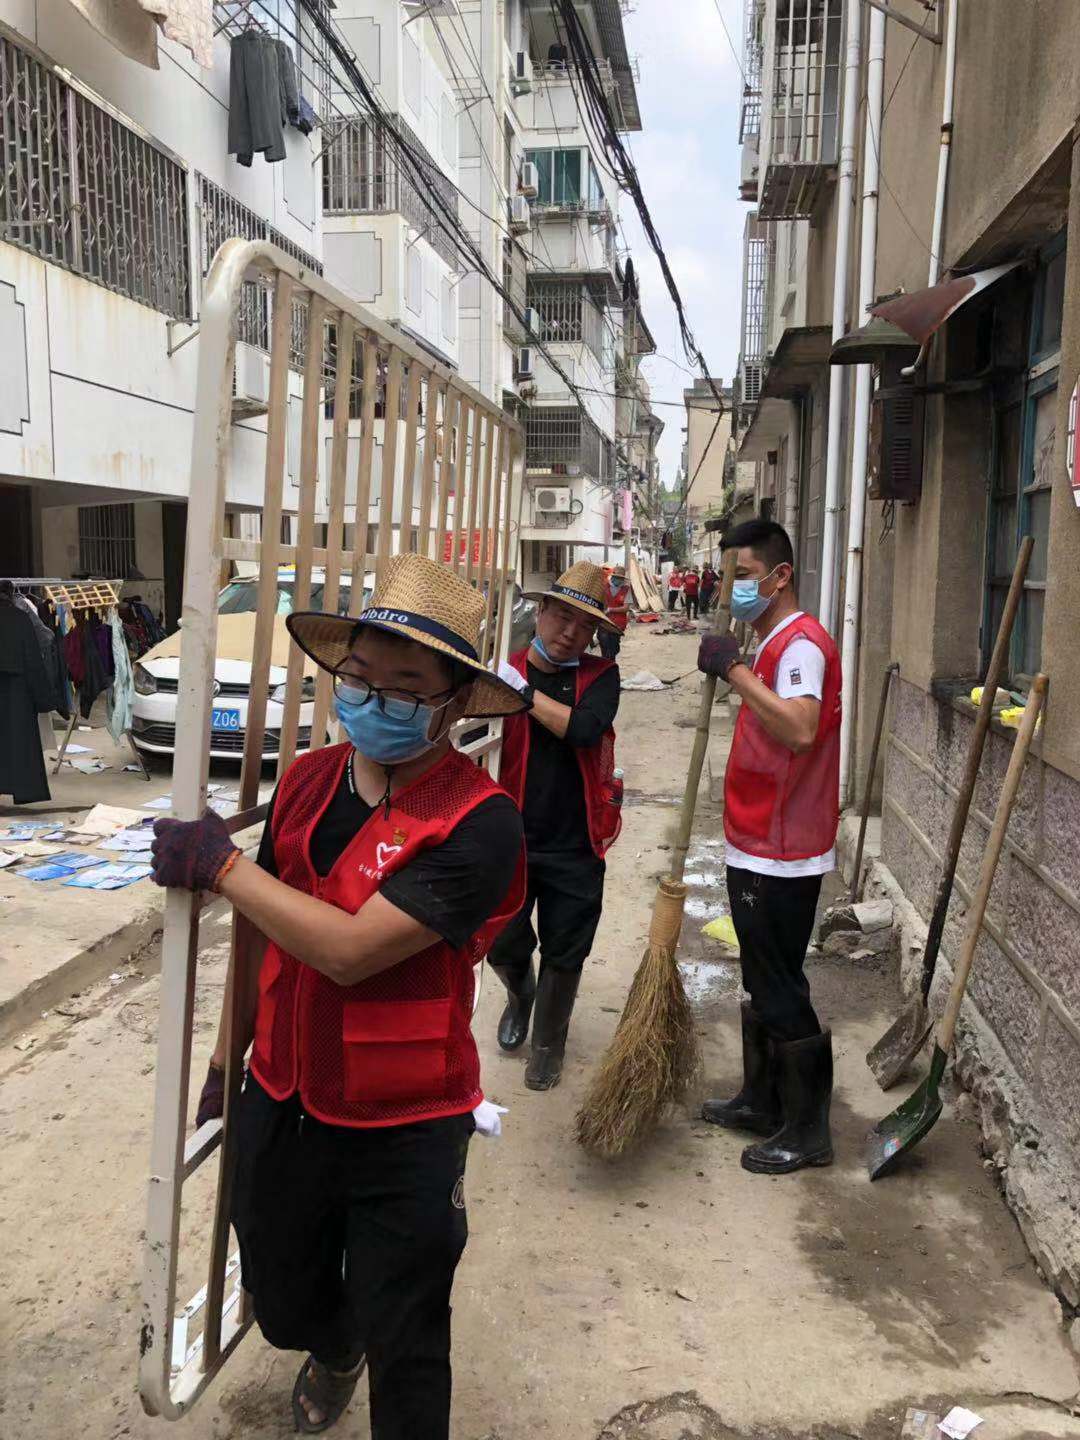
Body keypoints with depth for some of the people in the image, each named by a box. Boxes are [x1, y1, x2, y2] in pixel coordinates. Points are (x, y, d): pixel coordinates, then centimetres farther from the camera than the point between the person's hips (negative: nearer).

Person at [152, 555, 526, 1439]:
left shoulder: (478, 824, -25)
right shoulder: (306, 781, -5)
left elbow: (350, 949, -31)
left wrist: (219, 865, -21)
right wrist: (230, 1053, 17)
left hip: (406, 1134, -6)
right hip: (280, 1102, 6)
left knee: (405, 1360, 14)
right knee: (284, 1307, 29)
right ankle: (334, 1350, 63)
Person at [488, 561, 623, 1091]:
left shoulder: (600, 675, -3)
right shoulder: (504, 671, -1)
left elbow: (585, 729, -22)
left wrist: (524, 692, -19)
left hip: (575, 845, 0)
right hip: (512, 838, 1)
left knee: (564, 955, 10)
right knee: (503, 944, 10)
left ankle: (548, 1043, 35)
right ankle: (520, 996, 46)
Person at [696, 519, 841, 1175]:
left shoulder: (801, 642, -17)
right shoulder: (773, 643, 15)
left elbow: (800, 730, -35)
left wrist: (734, 669, -29)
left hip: (781, 857, -10)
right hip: (759, 849, 10)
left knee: (781, 992, 0)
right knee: (762, 982, 19)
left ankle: (808, 1129, 13)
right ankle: (762, 1101, 34)